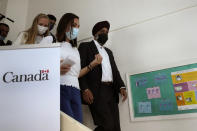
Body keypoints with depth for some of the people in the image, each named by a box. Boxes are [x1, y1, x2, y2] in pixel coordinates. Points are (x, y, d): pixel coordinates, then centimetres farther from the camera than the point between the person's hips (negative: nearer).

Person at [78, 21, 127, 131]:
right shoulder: (85, 46, 7)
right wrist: (85, 89, -16)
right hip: (97, 92, -6)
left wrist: (121, 87, 1)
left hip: (111, 91, 6)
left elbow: (115, 70, 18)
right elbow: (80, 68, -4)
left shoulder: (109, 51, 27)